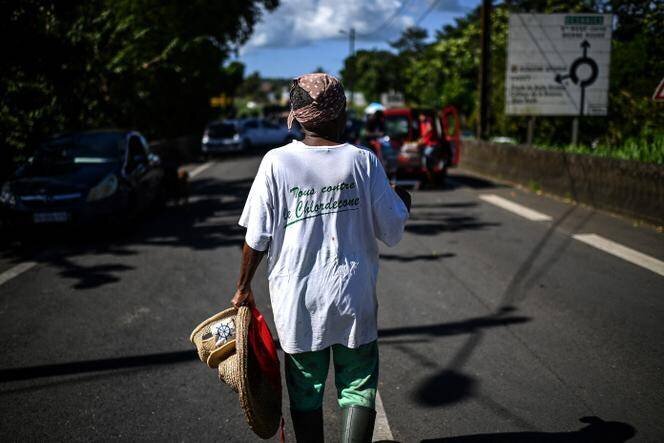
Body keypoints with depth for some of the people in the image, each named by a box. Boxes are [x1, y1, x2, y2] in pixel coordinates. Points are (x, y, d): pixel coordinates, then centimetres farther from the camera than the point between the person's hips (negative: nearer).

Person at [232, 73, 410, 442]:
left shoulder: (277, 162, -7)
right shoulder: (363, 161, -6)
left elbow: (258, 238, -5)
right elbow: (392, 232, -1)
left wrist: (244, 288, 8)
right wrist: (404, 204, 20)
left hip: (296, 300, 1)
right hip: (354, 299, 0)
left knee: (305, 392, 15)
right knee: (359, 387, 12)